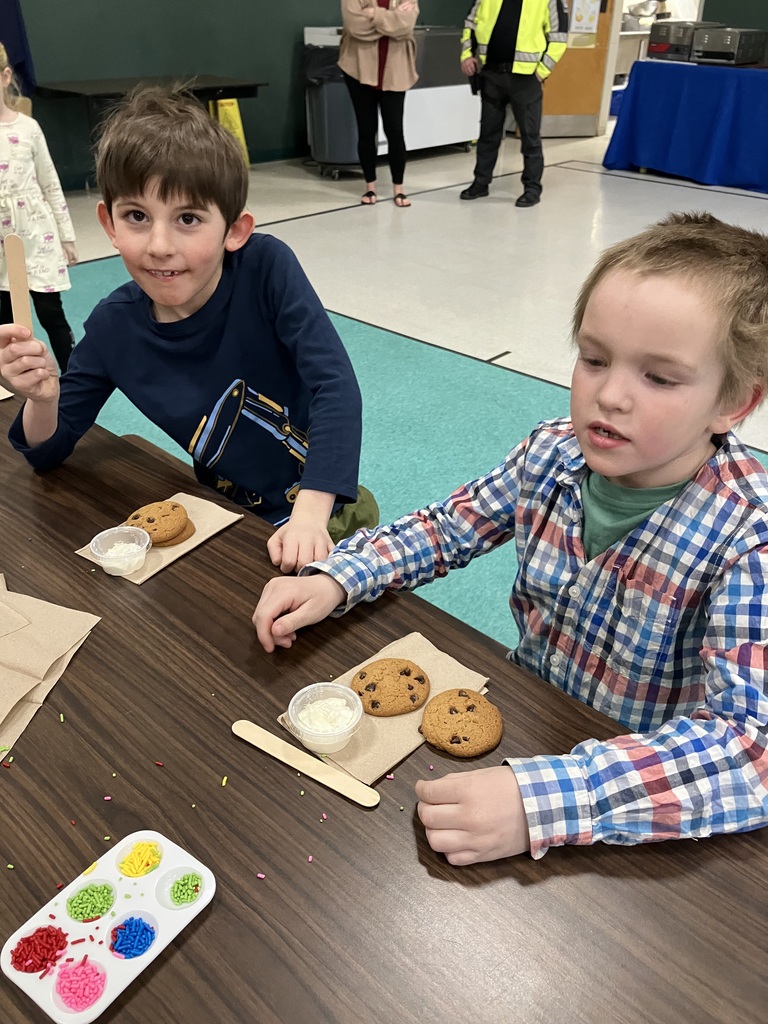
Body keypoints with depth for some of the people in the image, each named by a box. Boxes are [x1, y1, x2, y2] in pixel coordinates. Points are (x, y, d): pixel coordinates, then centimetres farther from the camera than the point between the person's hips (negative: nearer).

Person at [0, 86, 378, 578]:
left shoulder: (266, 267, -18)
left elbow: (335, 383, -26)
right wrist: (43, 399, -21)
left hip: (322, 512, -3)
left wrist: (311, 511, -37)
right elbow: (50, 451, 2)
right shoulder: (114, 326, -9)